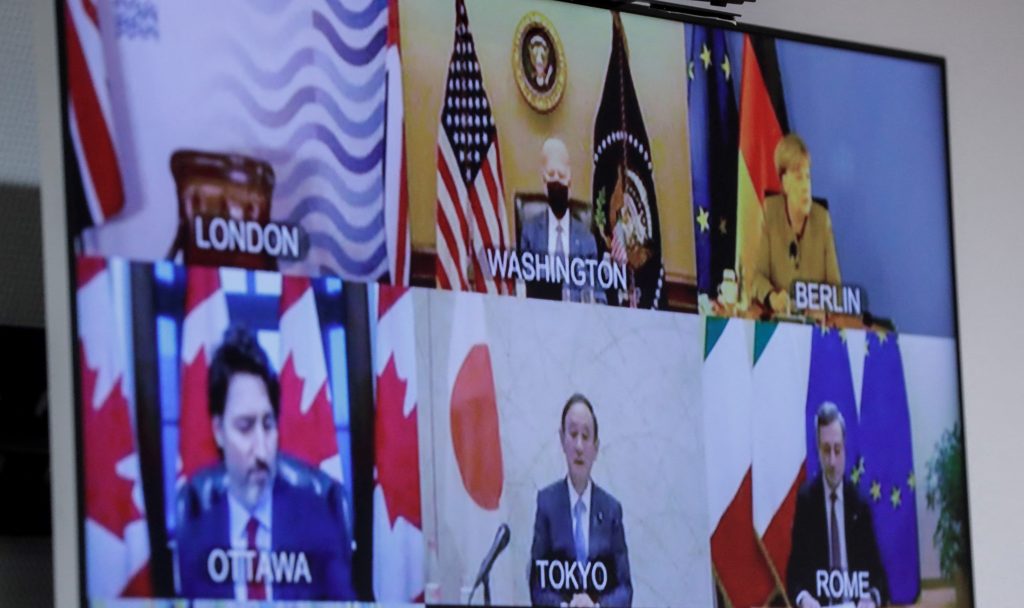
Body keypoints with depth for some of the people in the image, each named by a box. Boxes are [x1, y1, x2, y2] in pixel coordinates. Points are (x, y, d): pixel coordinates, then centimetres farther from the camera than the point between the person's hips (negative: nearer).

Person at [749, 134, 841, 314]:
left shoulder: (822, 218, 2)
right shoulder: (769, 211, -1)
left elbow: (835, 284, 3)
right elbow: (757, 276, -3)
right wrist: (772, 298, -23)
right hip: (778, 319, 0)